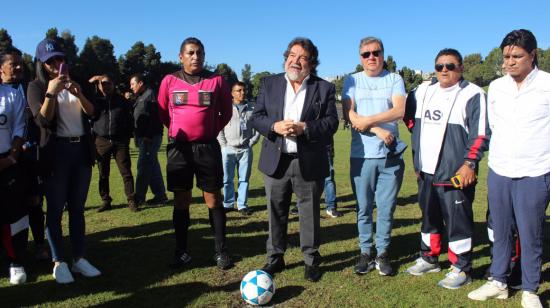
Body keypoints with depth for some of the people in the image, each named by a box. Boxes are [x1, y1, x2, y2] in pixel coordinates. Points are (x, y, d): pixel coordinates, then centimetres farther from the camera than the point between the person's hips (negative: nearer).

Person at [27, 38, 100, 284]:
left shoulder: (74, 82, 14)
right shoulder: (36, 86, 0)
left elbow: (92, 112, 5)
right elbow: (43, 120, -12)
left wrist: (78, 94, -10)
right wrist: (51, 92, -17)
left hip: (82, 149, 4)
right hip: (56, 152, -4)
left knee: (77, 208, 7)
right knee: (55, 208, 0)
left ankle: (79, 258, 13)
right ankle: (59, 262, 7)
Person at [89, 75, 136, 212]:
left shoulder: (121, 100, 9)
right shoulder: (95, 100, 9)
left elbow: (130, 119, 13)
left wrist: (128, 136, 7)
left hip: (120, 141, -1)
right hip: (101, 142, 1)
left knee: (126, 172, -2)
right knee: (103, 173, 7)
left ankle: (131, 200, 4)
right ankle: (105, 201, 17)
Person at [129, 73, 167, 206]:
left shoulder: (150, 94, -9)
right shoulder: (140, 97, 20)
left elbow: (154, 117, -19)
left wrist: (148, 136, -23)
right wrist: (137, 137, 15)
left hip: (150, 138, -10)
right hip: (143, 138, 10)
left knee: (143, 166, -6)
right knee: (153, 166, 11)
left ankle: (138, 198, -1)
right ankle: (160, 195, 16)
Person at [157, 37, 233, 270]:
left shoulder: (216, 80, -1)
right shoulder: (170, 81, 1)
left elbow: (226, 112, 10)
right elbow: (163, 112, 13)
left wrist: (212, 131, 6)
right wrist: (179, 131, 12)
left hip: (208, 148, -1)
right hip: (178, 148, 1)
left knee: (214, 199, 3)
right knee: (181, 201, 7)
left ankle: (220, 250, 12)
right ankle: (181, 251, 18)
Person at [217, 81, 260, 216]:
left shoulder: (251, 110, 9)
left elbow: (257, 128, 9)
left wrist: (251, 143, 0)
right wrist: (224, 145, -5)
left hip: (245, 150, 1)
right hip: (228, 149, -1)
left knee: (244, 179, 4)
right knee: (227, 179, 3)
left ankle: (242, 205, 12)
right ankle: (228, 204, 15)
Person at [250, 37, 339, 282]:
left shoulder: (324, 88, 3)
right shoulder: (269, 84, 8)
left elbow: (331, 122, -4)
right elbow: (256, 117, 4)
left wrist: (303, 128, -18)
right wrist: (275, 126, -16)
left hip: (309, 163, -1)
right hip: (276, 162, 2)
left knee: (309, 213, 8)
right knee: (276, 213, 11)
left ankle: (311, 260, 24)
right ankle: (275, 257, 27)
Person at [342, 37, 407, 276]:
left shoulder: (394, 79, 8)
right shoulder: (352, 81, 8)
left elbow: (399, 110, -7)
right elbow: (349, 115, -4)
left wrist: (367, 121, -12)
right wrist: (379, 130, -12)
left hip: (390, 156, 0)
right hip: (362, 155, 0)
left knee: (386, 208, 5)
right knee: (364, 209, 6)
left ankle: (383, 253, 19)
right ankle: (365, 252, 19)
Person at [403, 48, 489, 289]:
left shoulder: (472, 94, -6)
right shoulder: (423, 91, 12)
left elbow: (480, 133, -10)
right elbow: (409, 116, 25)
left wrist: (469, 163, -17)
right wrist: (417, 160, 18)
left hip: (456, 172, -6)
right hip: (426, 171, 6)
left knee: (458, 220, 1)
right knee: (429, 216, 17)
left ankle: (461, 269, 15)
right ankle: (428, 259, 33)